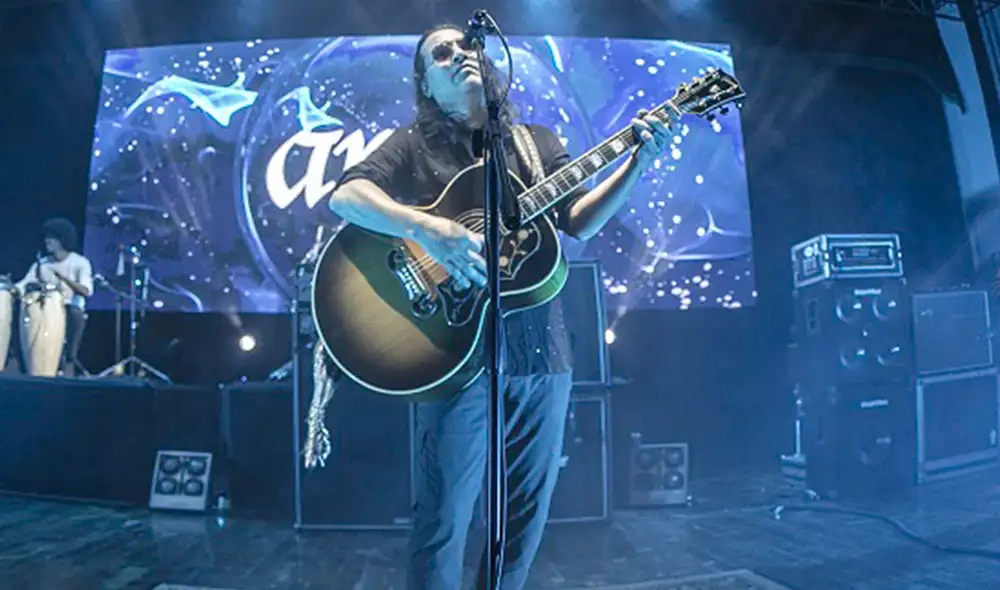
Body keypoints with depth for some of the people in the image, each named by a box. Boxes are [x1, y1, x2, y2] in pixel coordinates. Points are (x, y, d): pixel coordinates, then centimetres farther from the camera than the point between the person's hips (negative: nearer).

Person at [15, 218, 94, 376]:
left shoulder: (80, 262, -1)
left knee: (76, 313, -38)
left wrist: (64, 277, -25)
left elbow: (86, 291, -13)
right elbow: (24, 284, 3)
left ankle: (69, 360, -29)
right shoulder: (42, 263, 11)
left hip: (71, 309, -4)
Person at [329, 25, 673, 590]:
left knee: (527, 513, 13)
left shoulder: (538, 141, 16)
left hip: (541, 351, 4)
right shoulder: (414, 145, 6)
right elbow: (345, 195, -9)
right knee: (444, 518, -1)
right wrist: (428, 229, -26)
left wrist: (637, 164, -8)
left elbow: (577, 222, 6)